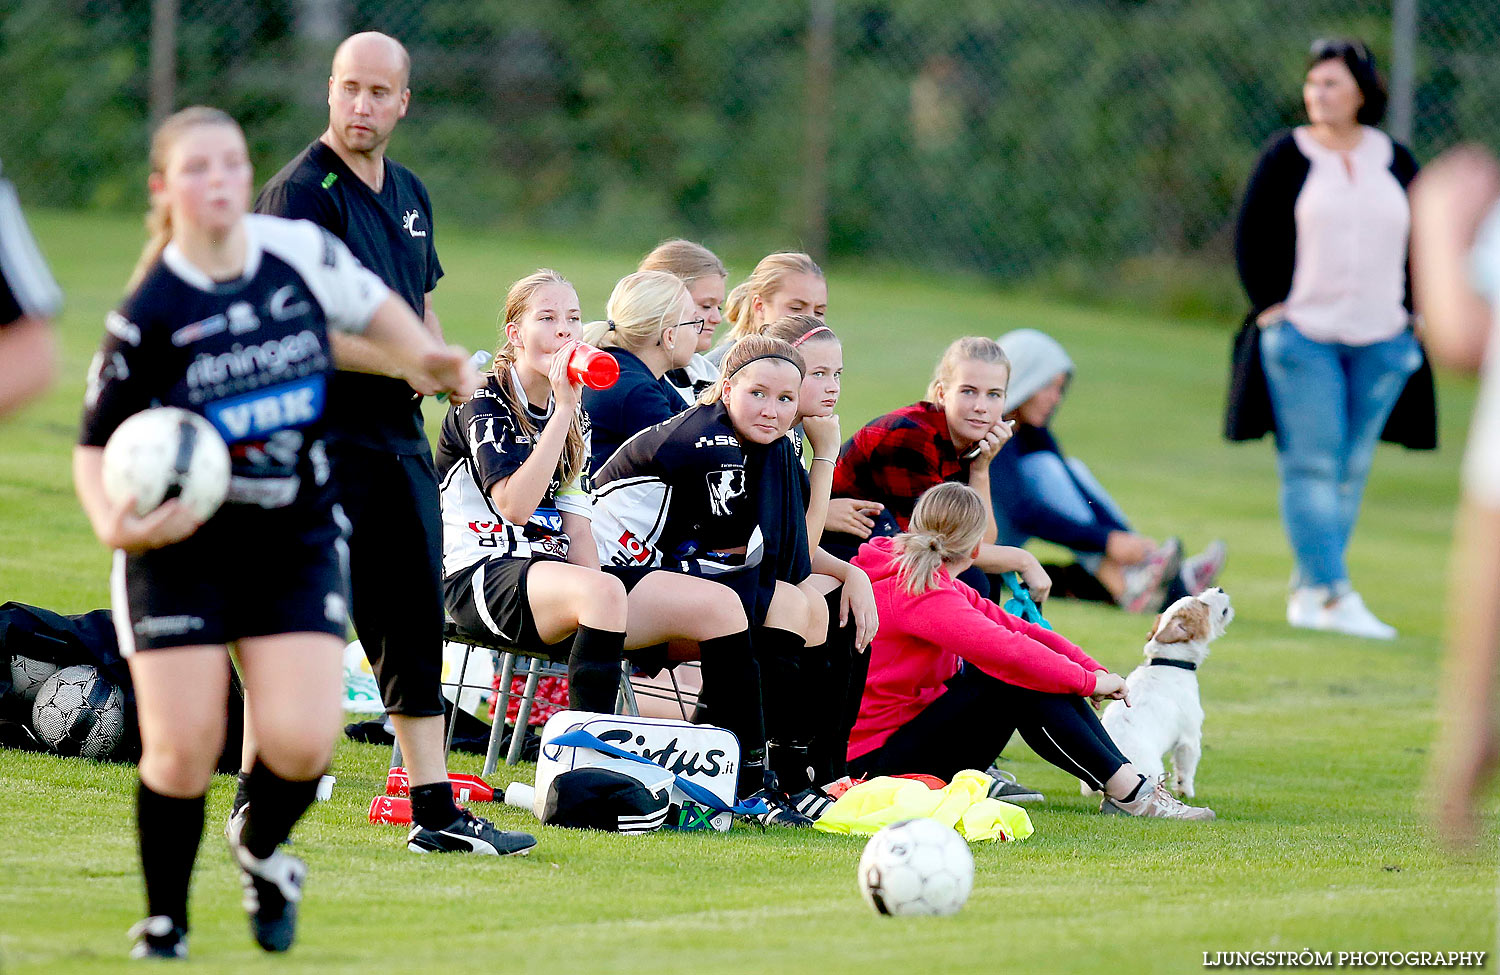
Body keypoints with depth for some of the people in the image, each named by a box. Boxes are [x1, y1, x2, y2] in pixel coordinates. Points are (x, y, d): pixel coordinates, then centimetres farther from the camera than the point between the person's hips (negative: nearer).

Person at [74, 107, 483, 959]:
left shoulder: (302, 252, -5)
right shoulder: (148, 314, -12)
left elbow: (372, 308, 18)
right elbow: (97, 445, -4)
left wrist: (434, 365, 8)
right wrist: (115, 525, -21)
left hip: (299, 542, 2)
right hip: (183, 545, -2)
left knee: (301, 740, -11)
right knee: (183, 748, -6)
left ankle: (262, 848, 23)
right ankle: (164, 921, 17)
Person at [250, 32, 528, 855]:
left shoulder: (409, 193, 14)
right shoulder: (302, 193, -11)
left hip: (400, 436, 8)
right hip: (322, 440, -8)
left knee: (416, 620, 10)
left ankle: (435, 810, 15)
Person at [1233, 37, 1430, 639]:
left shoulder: (1395, 161, 10)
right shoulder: (1288, 156, 1)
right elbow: (1253, 237, 2)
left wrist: (1410, 314, 10)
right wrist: (1271, 310, -6)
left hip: (1380, 342, 3)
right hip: (1303, 336, -3)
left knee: (1351, 468, 4)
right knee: (1312, 464, -10)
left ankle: (1307, 590, 11)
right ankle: (1334, 596, -15)